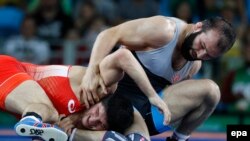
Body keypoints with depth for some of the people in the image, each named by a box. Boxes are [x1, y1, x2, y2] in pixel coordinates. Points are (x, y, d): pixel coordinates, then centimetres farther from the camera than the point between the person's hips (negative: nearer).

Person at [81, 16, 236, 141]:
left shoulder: (195, 65, 6)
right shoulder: (164, 31, -17)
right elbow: (109, 35, -21)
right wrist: (92, 72, -33)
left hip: (150, 112, 6)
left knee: (210, 90, -13)